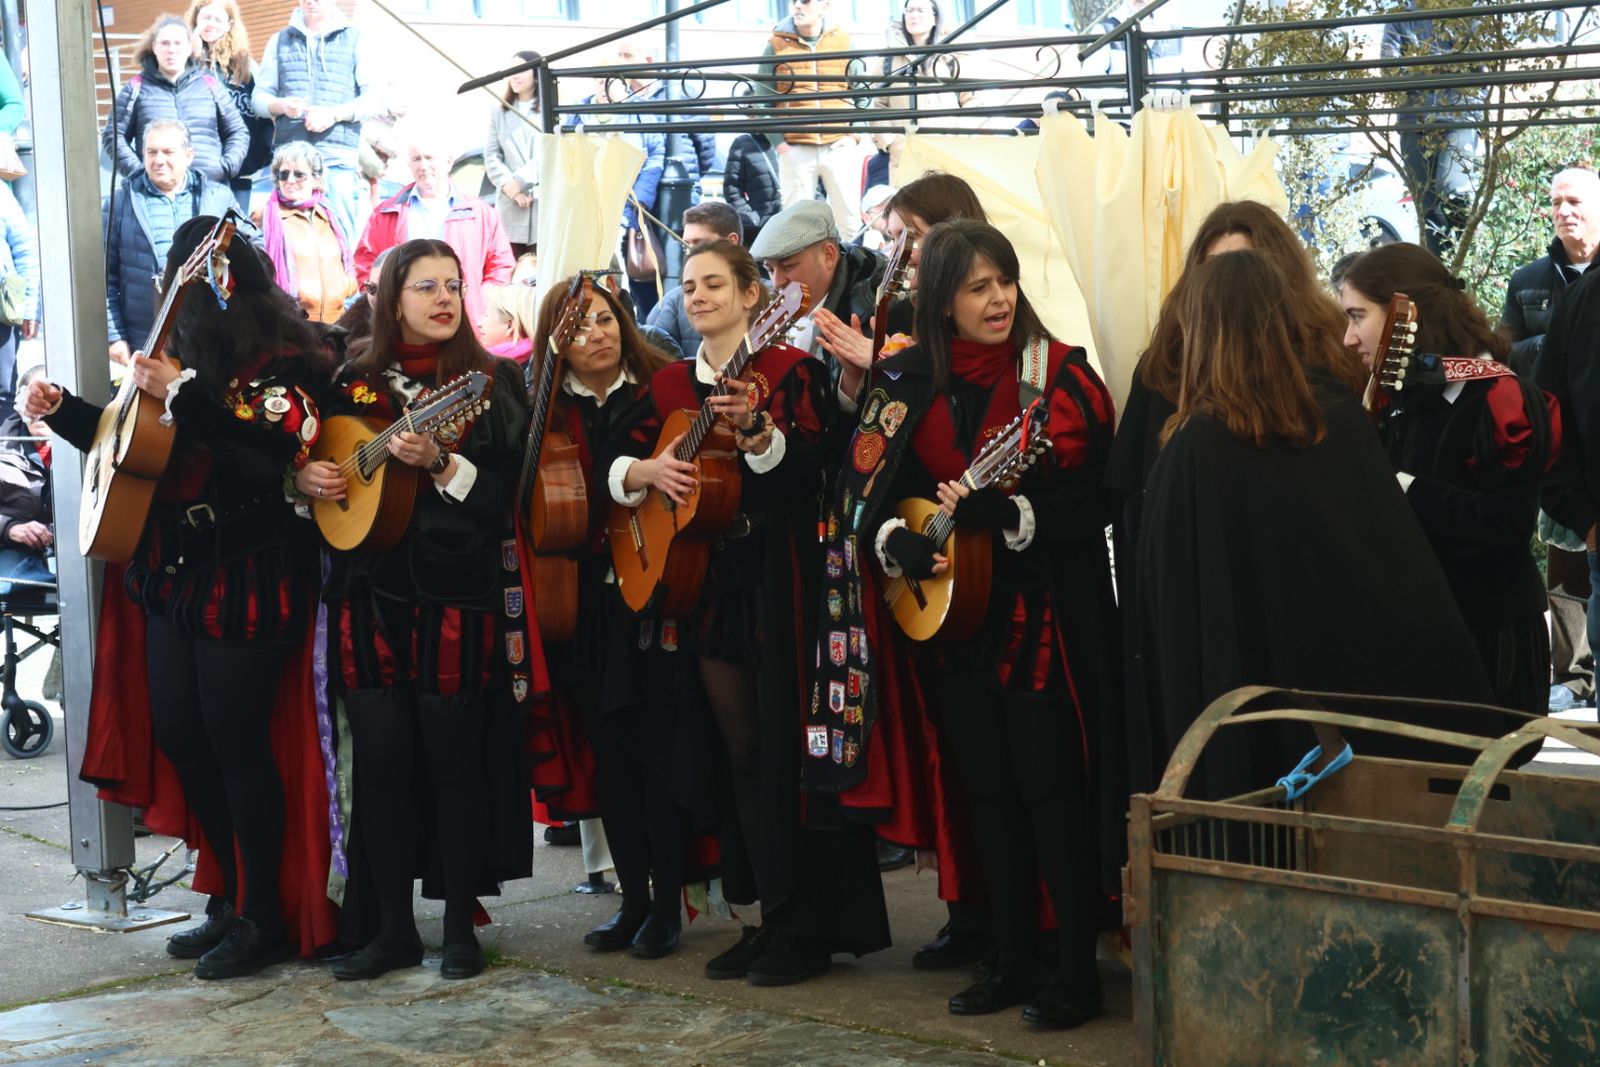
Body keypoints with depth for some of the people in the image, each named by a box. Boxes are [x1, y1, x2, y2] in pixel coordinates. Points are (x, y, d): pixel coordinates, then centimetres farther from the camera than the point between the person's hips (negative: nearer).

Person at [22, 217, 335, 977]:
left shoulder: (284, 365, -11)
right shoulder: (190, 353, 11)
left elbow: (269, 459, -27)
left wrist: (182, 393, -30)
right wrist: (61, 410, 13)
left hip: (247, 586, -8)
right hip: (174, 577, 8)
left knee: (237, 744, -4)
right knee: (178, 736, 10)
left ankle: (265, 918, 9)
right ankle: (234, 897, 24)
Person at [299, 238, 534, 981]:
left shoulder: (493, 381, 2)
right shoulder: (355, 382, 11)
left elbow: (503, 492, -5)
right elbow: (321, 462, 19)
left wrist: (439, 463, -19)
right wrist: (310, 479, -2)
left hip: (458, 593, -3)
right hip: (371, 592, 3)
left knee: (455, 759, 0)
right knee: (380, 761, 3)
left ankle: (460, 926, 11)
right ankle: (391, 927, 13)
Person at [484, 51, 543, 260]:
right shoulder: (498, 113, 19)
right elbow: (491, 157, 10)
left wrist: (520, 180, -11)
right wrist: (509, 186, -7)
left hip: (546, 199, -3)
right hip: (510, 204, 3)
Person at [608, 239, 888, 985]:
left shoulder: (788, 369, -5)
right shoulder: (672, 383, 13)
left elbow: (807, 469, -16)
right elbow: (619, 463, 12)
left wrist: (755, 428, -33)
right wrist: (646, 470, -9)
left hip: (777, 577, -6)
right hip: (707, 581, 6)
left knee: (786, 749, -5)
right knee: (739, 751, 9)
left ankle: (808, 929, 2)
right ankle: (770, 916, 17)